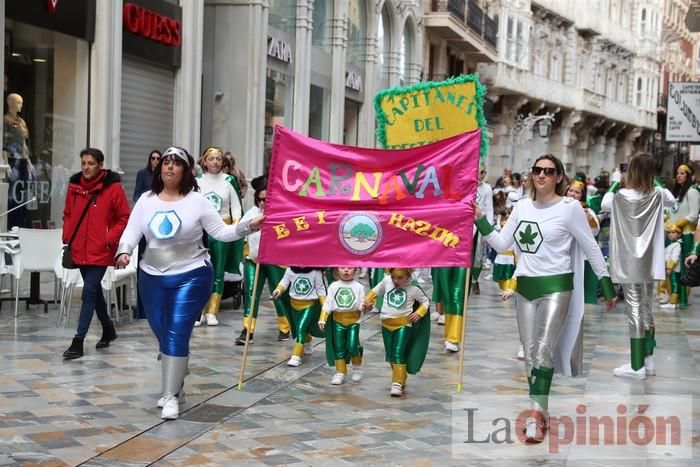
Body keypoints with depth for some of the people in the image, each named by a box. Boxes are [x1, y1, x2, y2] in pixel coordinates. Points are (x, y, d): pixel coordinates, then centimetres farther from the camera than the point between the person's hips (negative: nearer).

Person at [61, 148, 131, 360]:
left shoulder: (113, 188, -11)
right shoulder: (74, 186, 4)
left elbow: (125, 218, -6)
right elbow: (68, 215, 15)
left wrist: (110, 239, -14)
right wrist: (67, 238, 5)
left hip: (100, 251, -6)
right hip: (79, 250, 6)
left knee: (89, 291, -11)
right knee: (94, 290, 18)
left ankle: (79, 340, -10)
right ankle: (108, 329, 37)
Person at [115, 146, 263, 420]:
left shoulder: (197, 201, -5)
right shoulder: (146, 200, 4)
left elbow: (221, 232, -4)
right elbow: (132, 232, 0)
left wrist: (248, 227, -17)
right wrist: (123, 251, -19)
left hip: (191, 276, -4)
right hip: (152, 277, 4)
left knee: (177, 336, -10)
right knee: (162, 336, 12)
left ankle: (171, 396, -3)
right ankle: (176, 384, 33)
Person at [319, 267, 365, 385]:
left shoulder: (358, 287, -1)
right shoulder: (333, 286, 2)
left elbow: (362, 304, -4)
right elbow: (328, 303, 2)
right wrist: (322, 319, -5)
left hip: (353, 321, -2)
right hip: (338, 321, 2)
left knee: (352, 346, -8)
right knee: (339, 348, 4)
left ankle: (357, 367, 19)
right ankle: (340, 373, 14)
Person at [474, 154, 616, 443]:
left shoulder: (570, 207, -7)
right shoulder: (521, 207, 7)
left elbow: (591, 248, -2)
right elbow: (501, 244, 7)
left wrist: (607, 285, -1)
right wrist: (479, 220, -5)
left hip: (556, 287, -5)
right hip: (525, 288, 6)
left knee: (543, 351, -15)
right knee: (529, 354, 8)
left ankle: (535, 414, -10)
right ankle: (538, 414, 19)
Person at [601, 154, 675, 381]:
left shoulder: (622, 196, -13)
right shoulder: (658, 194, -4)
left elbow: (604, 204, 8)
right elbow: (671, 200, 20)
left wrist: (615, 182, 14)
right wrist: (656, 182, 17)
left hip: (629, 263, -4)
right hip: (649, 262, 4)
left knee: (634, 311, -2)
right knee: (647, 310, 14)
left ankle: (637, 366, 1)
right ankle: (648, 361, 21)